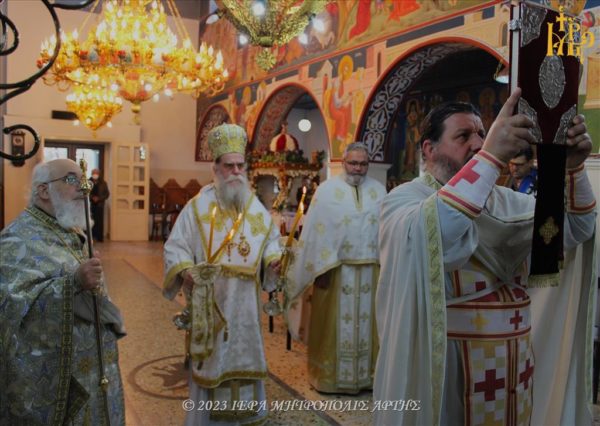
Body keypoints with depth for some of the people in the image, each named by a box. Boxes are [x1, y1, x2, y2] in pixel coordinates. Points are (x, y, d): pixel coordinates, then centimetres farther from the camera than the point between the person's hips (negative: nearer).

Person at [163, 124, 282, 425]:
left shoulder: (256, 208, 7)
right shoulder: (198, 206, -4)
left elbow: (271, 238, 13)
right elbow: (175, 247, -4)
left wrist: (274, 259, -8)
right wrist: (185, 271, -22)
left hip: (244, 301, 4)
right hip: (208, 300, -3)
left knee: (243, 353, 14)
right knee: (209, 359, 5)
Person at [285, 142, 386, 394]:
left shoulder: (379, 191, 8)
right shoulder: (327, 190, -2)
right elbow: (317, 231, -7)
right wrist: (323, 268, -13)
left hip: (370, 269, 3)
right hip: (335, 268, -3)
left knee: (366, 322, 11)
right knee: (334, 323, 7)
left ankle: (366, 374, 26)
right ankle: (329, 376, 20)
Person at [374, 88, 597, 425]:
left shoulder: (507, 202, 10)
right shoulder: (405, 199, -11)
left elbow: (577, 228, 3)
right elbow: (430, 238, -34)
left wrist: (572, 167, -13)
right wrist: (491, 156, -37)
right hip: (444, 371, -6)